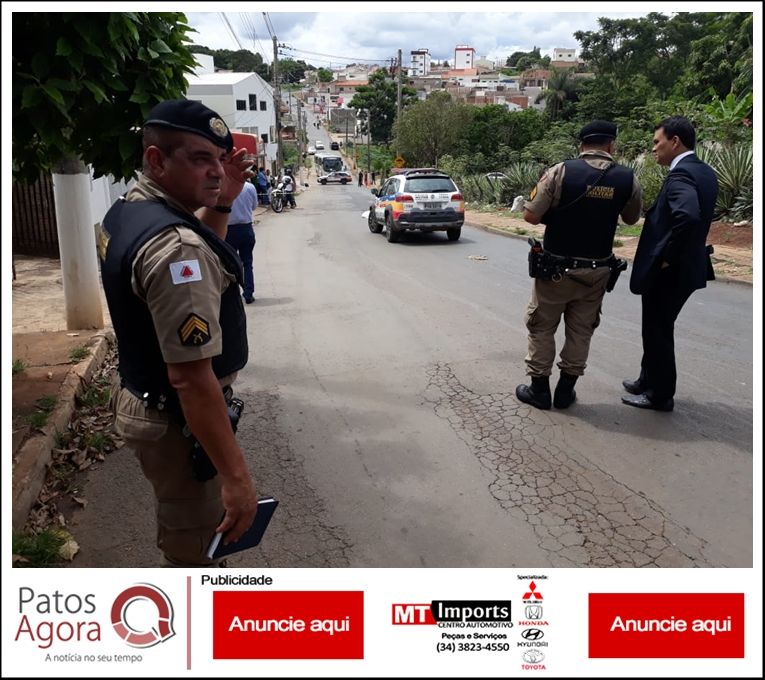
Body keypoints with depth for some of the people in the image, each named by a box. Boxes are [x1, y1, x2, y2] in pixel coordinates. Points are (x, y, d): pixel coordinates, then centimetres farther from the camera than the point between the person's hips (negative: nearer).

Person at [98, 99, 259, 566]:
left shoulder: (127, 211, 3)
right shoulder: (174, 244, -29)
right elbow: (191, 377, -32)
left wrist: (221, 203, 5)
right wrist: (237, 476, -28)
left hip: (144, 401, 10)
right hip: (178, 420, -10)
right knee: (193, 546, 10)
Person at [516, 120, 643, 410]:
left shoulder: (561, 171, -13)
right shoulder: (628, 179, -4)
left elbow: (531, 215, -12)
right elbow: (631, 219, 12)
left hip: (557, 268, -2)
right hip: (597, 271, 3)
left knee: (542, 327, 12)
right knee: (581, 331, 15)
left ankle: (539, 389, 19)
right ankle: (565, 390, 23)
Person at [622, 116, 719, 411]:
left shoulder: (681, 174, -20)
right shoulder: (705, 172, 11)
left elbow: (687, 216, -36)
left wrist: (666, 257, -24)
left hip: (668, 271, -9)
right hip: (685, 266, 9)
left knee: (658, 332, 4)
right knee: (658, 329, 21)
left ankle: (660, 395, 18)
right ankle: (649, 381, 35)